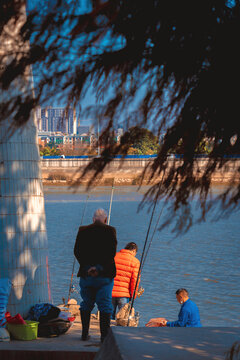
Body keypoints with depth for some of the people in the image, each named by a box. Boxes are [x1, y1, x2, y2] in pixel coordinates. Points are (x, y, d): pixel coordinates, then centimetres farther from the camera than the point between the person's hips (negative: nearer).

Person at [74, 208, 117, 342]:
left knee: (86, 304, 16)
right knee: (105, 305, 1)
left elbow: (77, 252, -2)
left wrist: (86, 267, -6)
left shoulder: (83, 231, 5)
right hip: (104, 274, -3)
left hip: (86, 274, 3)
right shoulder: (110, 231, -2)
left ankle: (85, 334, 18)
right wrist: (100, 268, -12)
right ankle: (105, 335, -3)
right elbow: (111, 252, -11)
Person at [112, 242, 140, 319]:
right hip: (124, 295, -2)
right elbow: (135, 280, -5)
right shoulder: (135, 262, -1)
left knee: (110, 317, 12)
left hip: (110, 293, 3)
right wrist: (133, 296, 4)